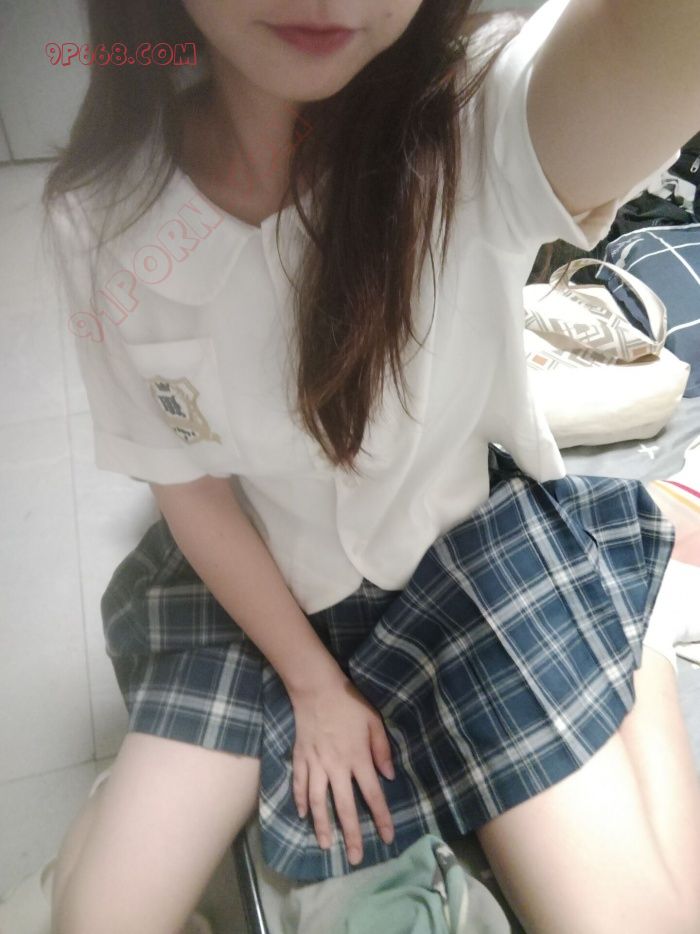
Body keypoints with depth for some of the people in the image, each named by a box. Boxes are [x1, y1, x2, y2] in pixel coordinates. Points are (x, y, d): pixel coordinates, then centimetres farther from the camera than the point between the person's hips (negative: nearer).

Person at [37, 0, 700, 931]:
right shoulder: (103, 214, -16)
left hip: (477, 540, -1)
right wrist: (313, 683, -1)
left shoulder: (483, 123, -25)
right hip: (262, 577, 2)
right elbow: (191, 488, -7)